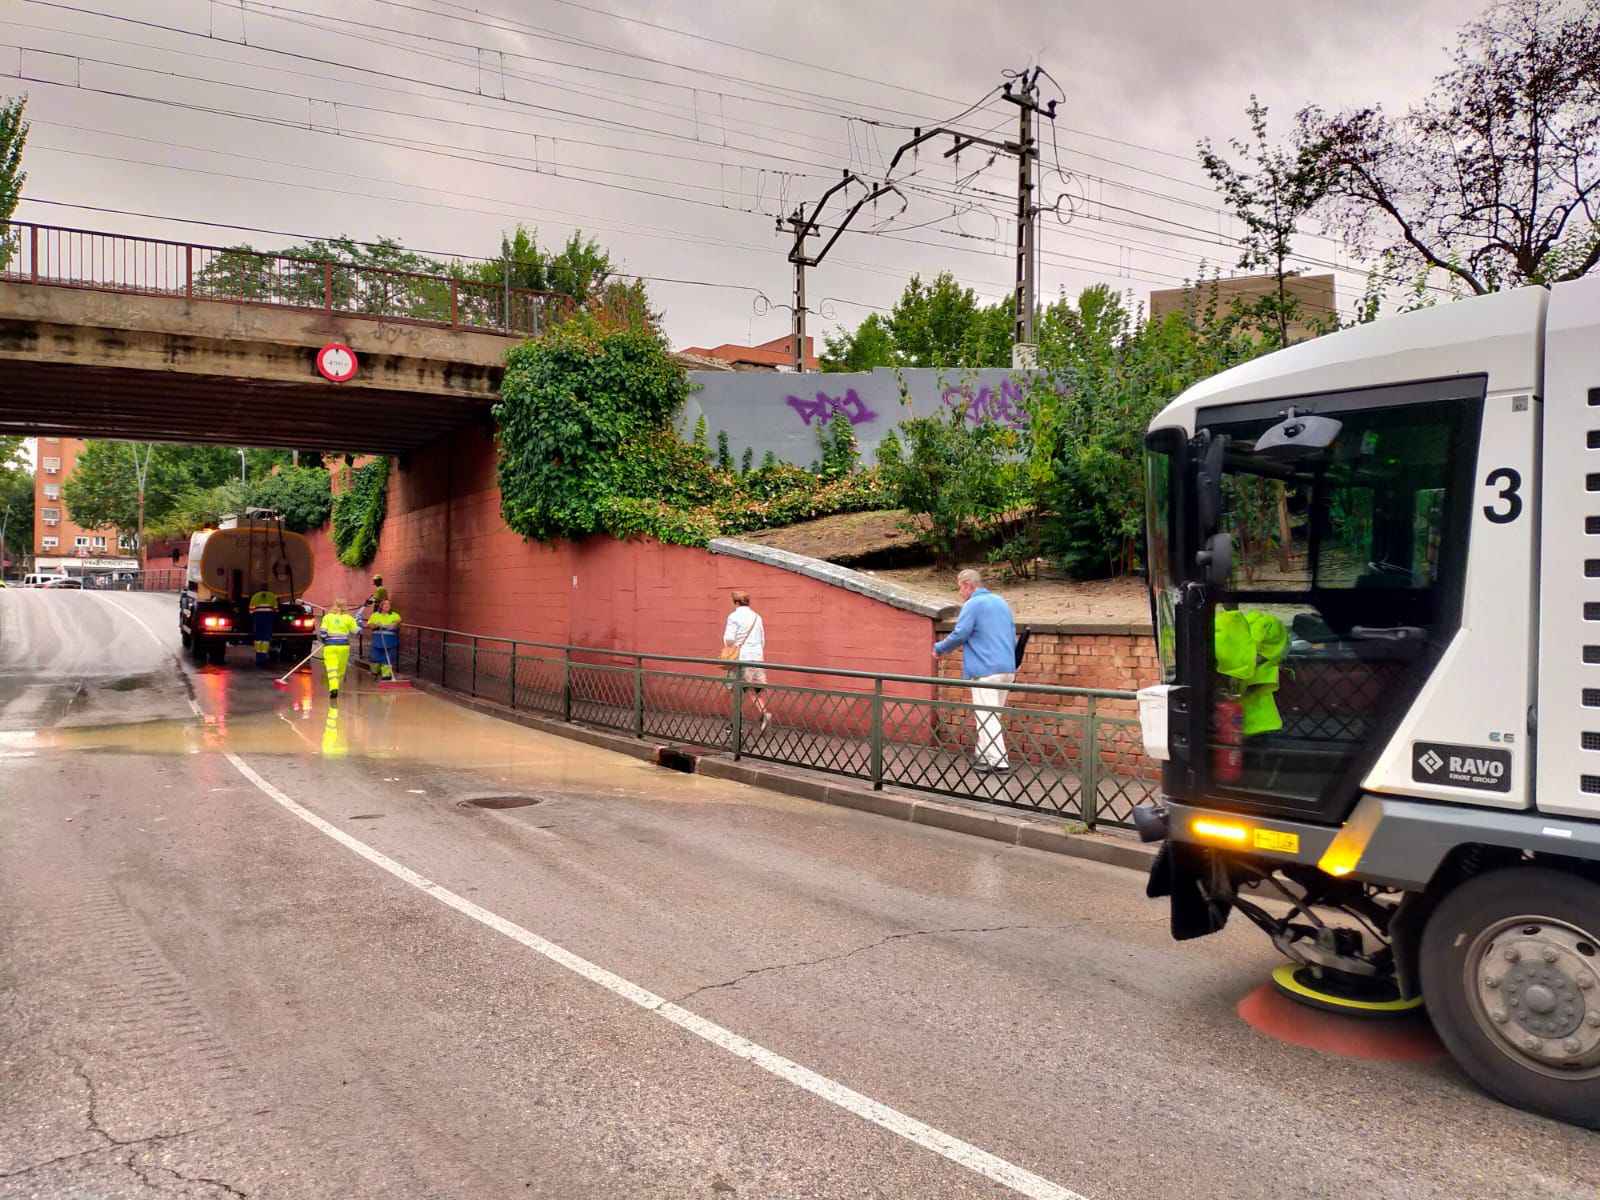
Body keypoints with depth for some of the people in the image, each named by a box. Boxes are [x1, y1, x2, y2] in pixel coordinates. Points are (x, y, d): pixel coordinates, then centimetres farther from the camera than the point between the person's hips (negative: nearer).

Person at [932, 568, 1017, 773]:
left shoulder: (973, 605, -9)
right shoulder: (1001, 602, 17)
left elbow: (959, 635, -13)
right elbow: (1013, 635, 20)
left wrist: (939, 648, 4)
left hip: (985, 670, -8)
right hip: (1007, 669, 8)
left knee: (987, 716, -5)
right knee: (993, 715, 16)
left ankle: (998, 762, -9)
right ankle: (984, 756, 22)